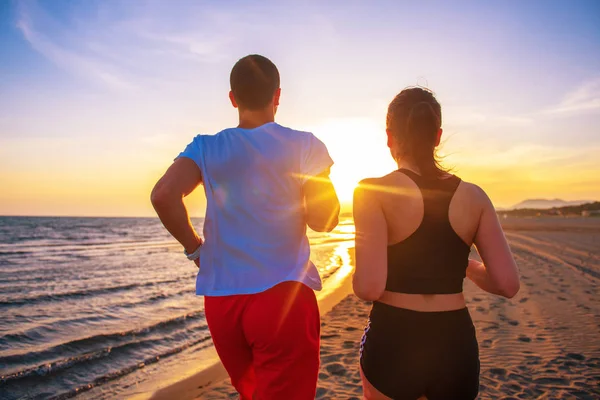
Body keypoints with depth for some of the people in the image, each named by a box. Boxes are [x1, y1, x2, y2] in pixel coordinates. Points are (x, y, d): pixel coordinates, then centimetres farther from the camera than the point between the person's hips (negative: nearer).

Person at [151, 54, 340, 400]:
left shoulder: (206, 148, 2)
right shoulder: (304, 146, -2)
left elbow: (163, 196, -13)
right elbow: (325, 219, -3)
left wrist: (194, 248, 1)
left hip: (221, 300, 4)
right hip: (284, 296, -3)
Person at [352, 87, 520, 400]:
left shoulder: (374, 191, -13)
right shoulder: (473, 196, -2)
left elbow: (369, 287, -22)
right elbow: (508, 284, -6)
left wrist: (357, 279, 1)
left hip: (393, 344, -2)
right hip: (456, 346, 3)